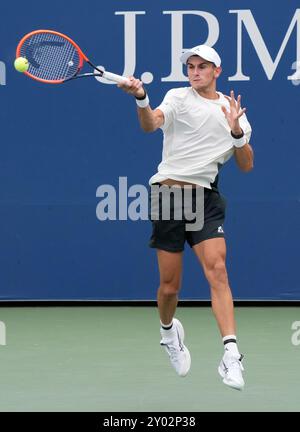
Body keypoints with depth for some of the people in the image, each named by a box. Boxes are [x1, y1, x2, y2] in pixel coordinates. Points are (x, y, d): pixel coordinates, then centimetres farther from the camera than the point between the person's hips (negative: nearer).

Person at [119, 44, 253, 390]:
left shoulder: (232, 109, 11)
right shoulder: (179, 97, 3)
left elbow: (246, 166, 10)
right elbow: (151, 125, -17)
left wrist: (236, 131, -8)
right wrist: (141, 99, -38)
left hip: (206, 199, 1)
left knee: (217, 270, -18)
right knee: (170, 286, 3)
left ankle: (231, 355, -25)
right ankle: (168, 331, 36)